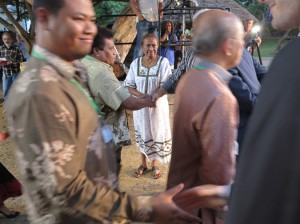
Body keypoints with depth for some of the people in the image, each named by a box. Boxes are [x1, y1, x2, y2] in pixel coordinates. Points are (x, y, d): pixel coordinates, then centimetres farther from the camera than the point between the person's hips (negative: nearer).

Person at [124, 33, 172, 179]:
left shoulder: (163, 62, -9)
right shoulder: (135, 63, -3)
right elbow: (129, 85, -2)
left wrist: (154, 97, -30)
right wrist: (139, 94, -21)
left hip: (158, 105, -1)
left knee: (157, 133, 10)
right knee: (142, 134, 14)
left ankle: (154, 164, 30)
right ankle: (143, 164, 33)